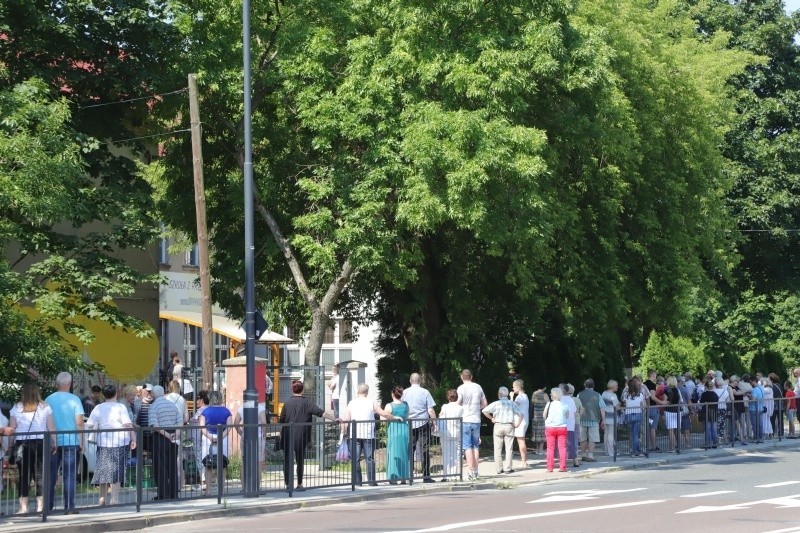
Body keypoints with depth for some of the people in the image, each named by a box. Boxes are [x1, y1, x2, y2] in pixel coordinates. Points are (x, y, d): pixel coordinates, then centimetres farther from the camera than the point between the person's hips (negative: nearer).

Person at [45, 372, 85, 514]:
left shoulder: (48, 400, 2)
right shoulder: (74, 400, -5)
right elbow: (79, 422, -9)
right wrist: (82, 441, -1)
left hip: (52, 442, 2)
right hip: (71, 442, -2)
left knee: (50, 474, 10)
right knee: (69, 475, 1)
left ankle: (48, 504, 12)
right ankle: (69, 506, -2)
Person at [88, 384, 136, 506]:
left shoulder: (98, 408, 4)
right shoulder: (120, 407, -4)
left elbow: (91, 425, 1)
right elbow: (128, 425, -10)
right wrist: (133, 439, -6)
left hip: (103, 443, 3)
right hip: (120, 443, -3)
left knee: (103, 470, 11)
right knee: (116, 471, 1)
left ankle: (102, 498, 14)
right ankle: (114, 498, -2)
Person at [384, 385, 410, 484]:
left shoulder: (389, 406, -8)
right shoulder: (406, 405, 5)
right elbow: (408, 417, 13)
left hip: (393, 430, -4)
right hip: (405, 429, 4)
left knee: (393, 454, 1)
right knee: (405, 454, 12)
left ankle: (394, 478, -1)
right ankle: (404, 477, 14)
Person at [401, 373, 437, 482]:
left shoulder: (404, 393, 3)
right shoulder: (424, 392, -4)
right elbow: (430, 411, -6)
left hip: (409, 425, 2)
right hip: (423, 424, -2)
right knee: (424, 451, 1)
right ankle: (426, 476, 1)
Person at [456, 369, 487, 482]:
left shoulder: (461, 388, -8)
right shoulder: (478, 387, 6)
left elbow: (457, 404, -13)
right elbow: (484, 404, 11)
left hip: (465, 420, -4)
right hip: (476, 420, 4)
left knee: (467, 447, -3)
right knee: (475, 446, 13)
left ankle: (471, 472, -9)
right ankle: (475, 471, 15)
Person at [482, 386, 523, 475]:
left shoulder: (496, 403, -2)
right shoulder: (512, 404, 5)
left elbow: (484, 411, -10)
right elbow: (520, 413, 2)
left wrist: (491, 418, 2)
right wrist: (517, 424, 6)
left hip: (498, 426, -1)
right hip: (509, 426, 1)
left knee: (498, 449, 5)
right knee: (509, 448, 5)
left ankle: (498, 469, 4)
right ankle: (508, 468, 2)